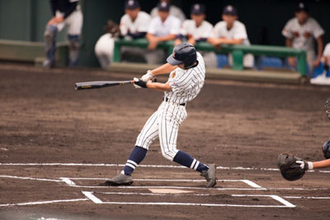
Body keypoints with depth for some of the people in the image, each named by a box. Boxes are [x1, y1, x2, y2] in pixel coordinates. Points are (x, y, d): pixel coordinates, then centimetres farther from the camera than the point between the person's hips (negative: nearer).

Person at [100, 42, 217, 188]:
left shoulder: (188, 77, -30)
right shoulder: (195, 56, -5)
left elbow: (165, 87, -14)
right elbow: (172, 66, 15)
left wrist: (145, 85, 1)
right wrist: (151, 74, 14)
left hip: (172, 110, -10)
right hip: (166, 107, 10)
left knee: (168, 151, -14)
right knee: (143, 139, 8)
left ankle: (205, 170, -10)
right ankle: (126, 174, 6)